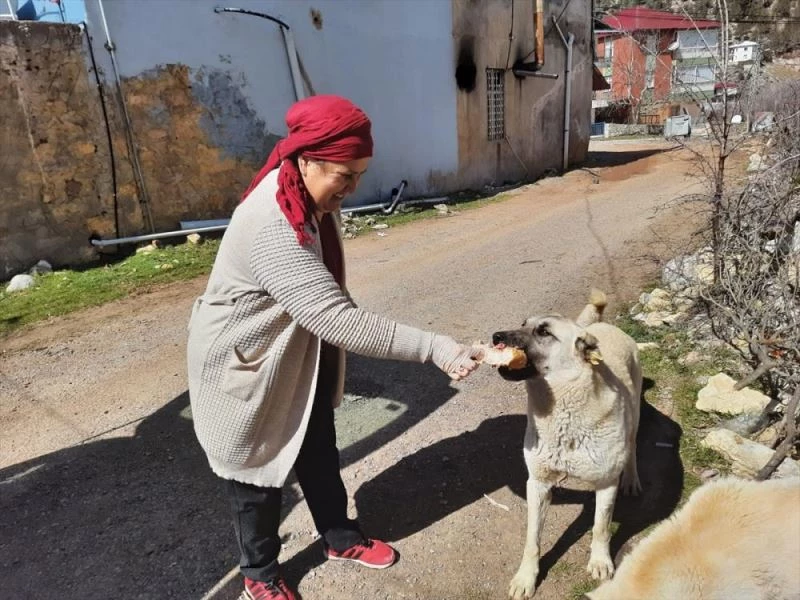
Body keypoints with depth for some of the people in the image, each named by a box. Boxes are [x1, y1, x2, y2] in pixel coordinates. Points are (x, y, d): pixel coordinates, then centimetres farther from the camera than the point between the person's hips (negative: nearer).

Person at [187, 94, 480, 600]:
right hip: (247, 366, -8)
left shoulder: (316, 197, -5)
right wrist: (436, 349, -39)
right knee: (260, 473, 13)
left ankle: (341, 537, 46)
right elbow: (343, 320, -40)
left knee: (319, 453, 22)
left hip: (302, 355, 8)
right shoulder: (272, 230, -36)